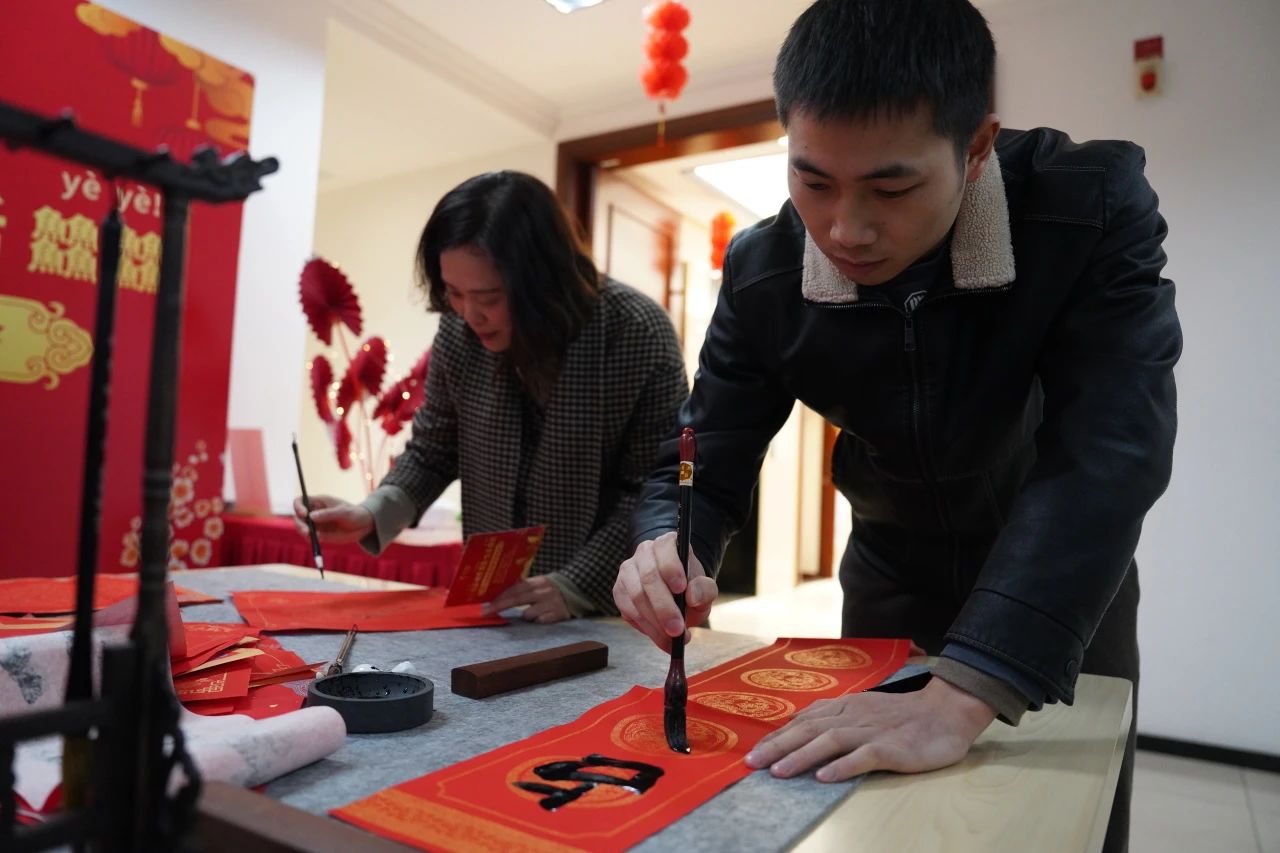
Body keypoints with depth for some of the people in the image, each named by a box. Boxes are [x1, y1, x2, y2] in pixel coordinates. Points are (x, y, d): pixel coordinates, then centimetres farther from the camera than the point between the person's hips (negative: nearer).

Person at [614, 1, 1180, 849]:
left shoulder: (1095, 209, -27)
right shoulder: (763, 271, -20)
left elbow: (1106, 453, -37)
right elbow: (703, 468, -15)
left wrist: (959, 699, -47)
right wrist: (668, 552, -39)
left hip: (1071, 595, -1)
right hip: (890, 589, 2)